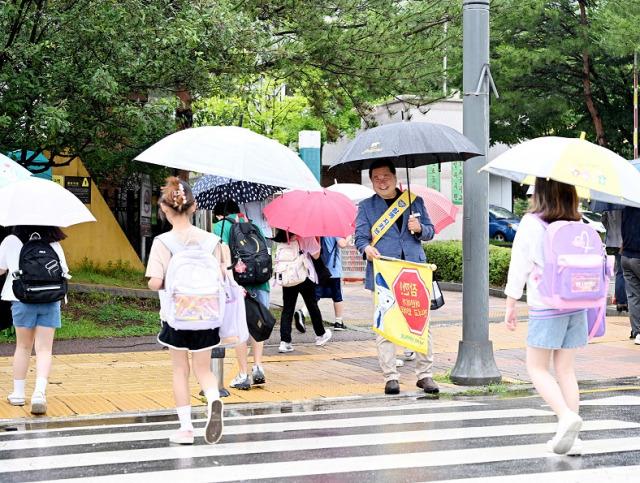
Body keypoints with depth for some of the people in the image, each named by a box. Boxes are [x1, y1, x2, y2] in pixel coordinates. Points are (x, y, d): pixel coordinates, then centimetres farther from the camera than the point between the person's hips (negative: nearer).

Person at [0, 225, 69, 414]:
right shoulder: (54, 244, 3)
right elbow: (64, 272, 7)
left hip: (22, 299, 0)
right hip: (50, 299, 0)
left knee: (23, 346, 15)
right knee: (44, 349, 0)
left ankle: (18, 393, 20)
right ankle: (39, 392, -19)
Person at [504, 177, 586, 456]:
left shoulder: (531, 224, -8)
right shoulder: (579, 225, 5)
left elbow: (519, 266, -7)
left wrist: (510, 305, 1)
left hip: (545, 307, -5)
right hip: (576, 305, 5)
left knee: (537, 368, 6)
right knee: (565, 370, 10)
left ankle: (566, 416, -17)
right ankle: (571, 438, 8)